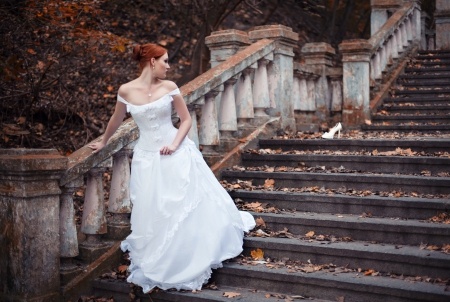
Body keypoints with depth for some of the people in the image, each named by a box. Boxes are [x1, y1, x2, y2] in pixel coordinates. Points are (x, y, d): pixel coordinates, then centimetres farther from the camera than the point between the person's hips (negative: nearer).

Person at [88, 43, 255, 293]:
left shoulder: (169, 87, -3)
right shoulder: (126, 91, -4)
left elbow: (186, 119, 3)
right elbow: (116, 120, 13)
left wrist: (175, 144, -11)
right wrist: (103, 142, 25)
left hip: (176, 155, 0)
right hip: (147, 158, 0)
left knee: (188, 207, 2)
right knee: (154, 214, 5)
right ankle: (155, 267, 26)